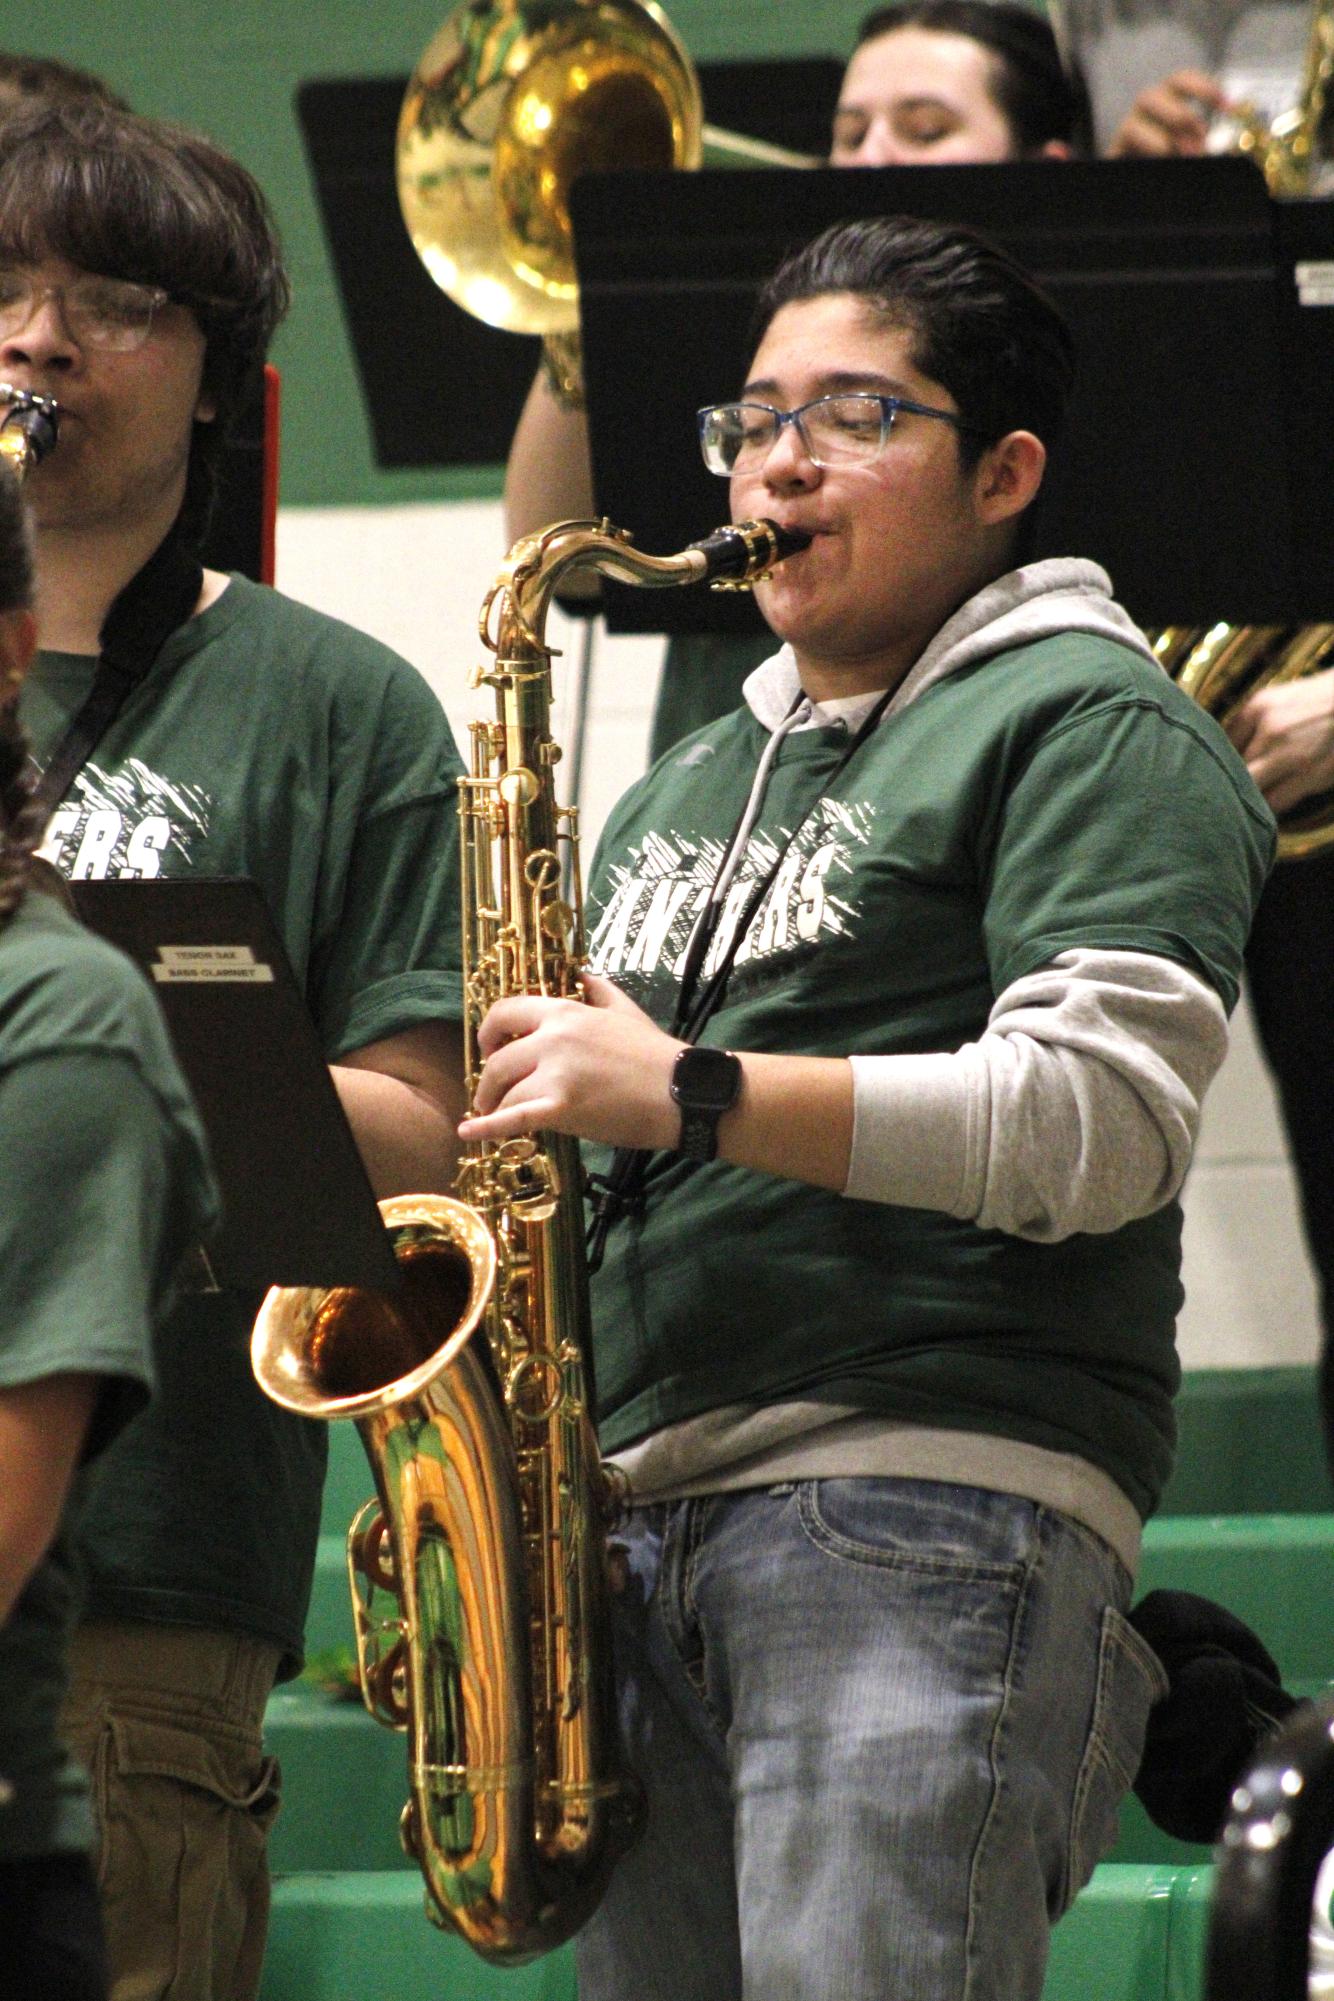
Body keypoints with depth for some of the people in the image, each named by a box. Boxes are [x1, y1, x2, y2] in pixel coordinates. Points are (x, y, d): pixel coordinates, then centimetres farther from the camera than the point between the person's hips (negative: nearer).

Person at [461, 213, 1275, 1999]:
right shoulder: (685, 791, 28)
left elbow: (1106, 1120, -13)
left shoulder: (1087, 727, 2)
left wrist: (695, 1095, -16)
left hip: (935, 1506, -8)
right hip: (644, 1509, 8)